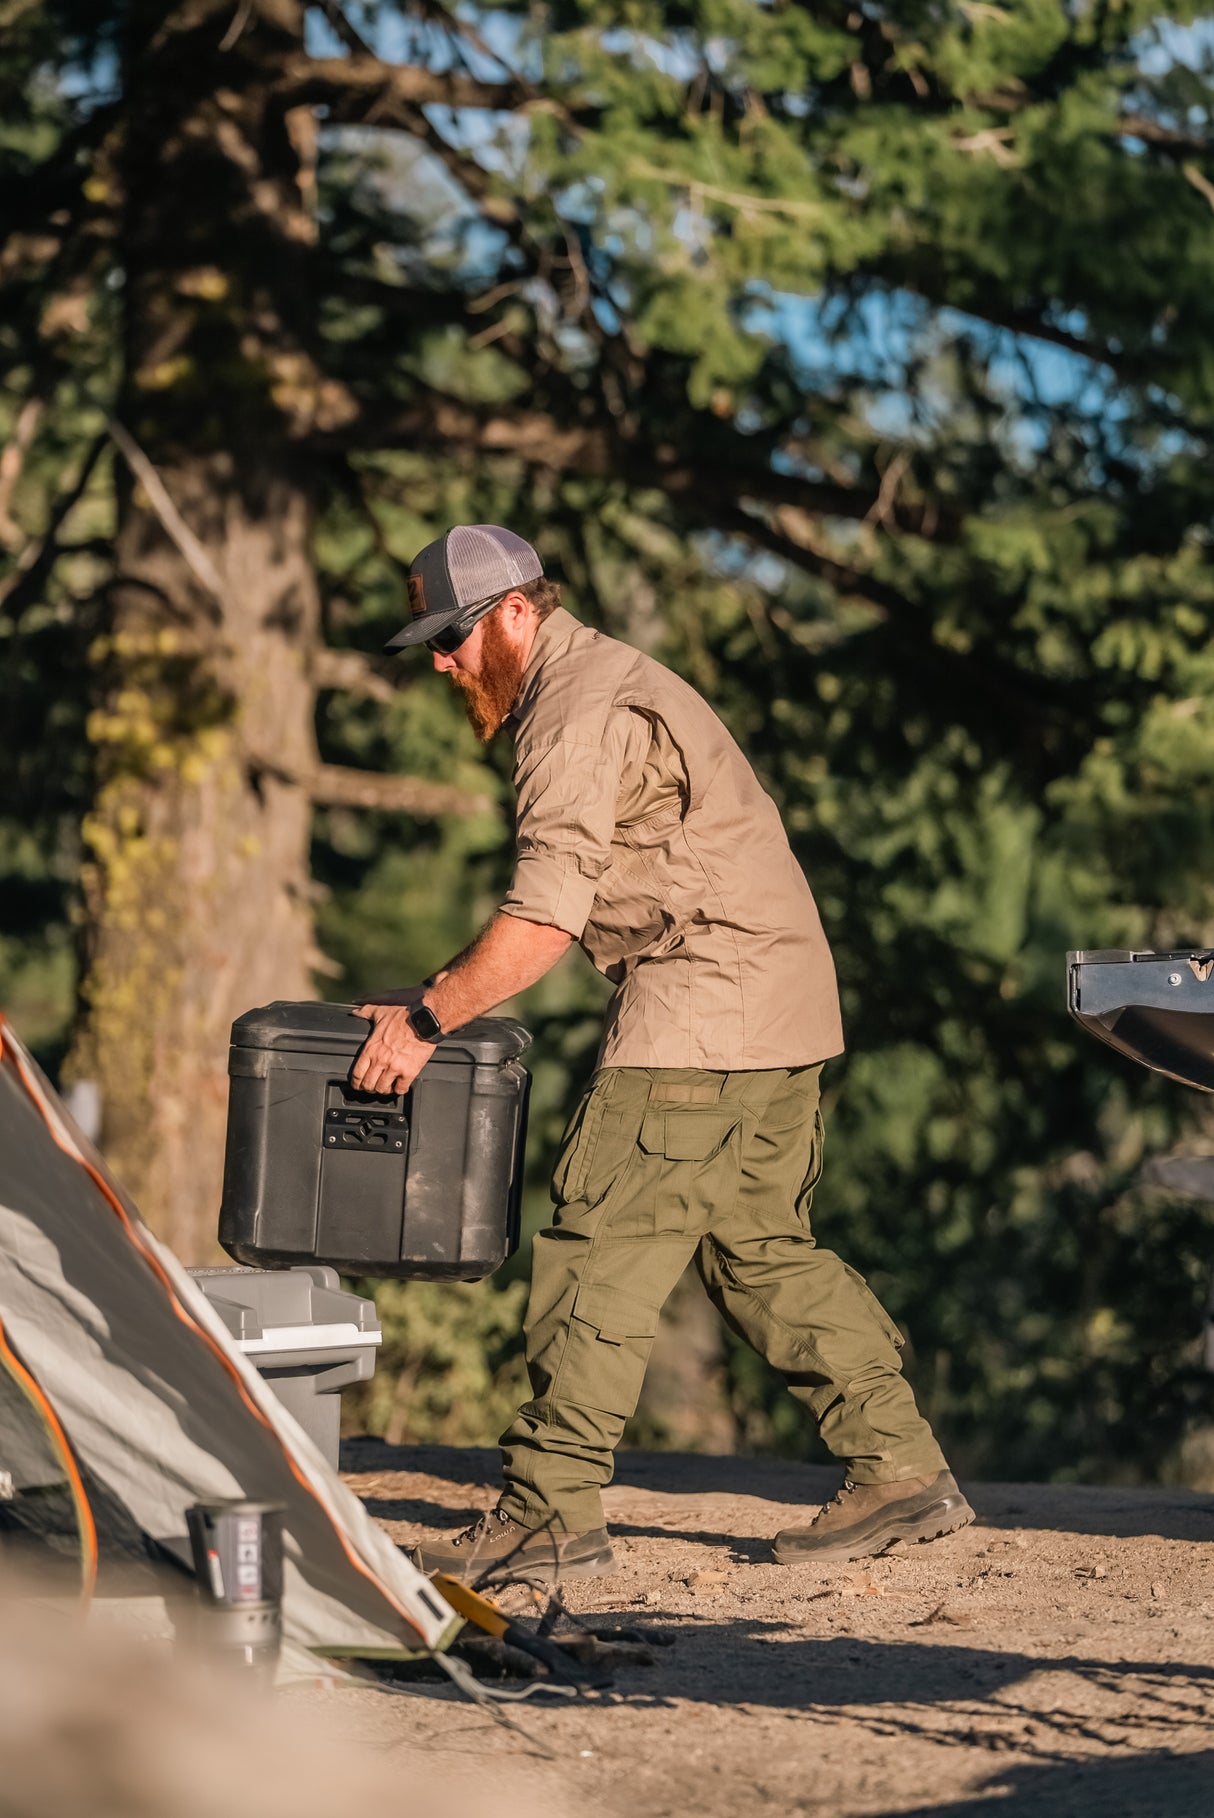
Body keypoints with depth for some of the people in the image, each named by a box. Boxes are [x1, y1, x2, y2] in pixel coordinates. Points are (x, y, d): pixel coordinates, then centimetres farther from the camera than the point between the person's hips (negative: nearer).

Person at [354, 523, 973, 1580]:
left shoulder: (585, 710, -14)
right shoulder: (594, 684, 20)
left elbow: (545, 920, -21)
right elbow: (567, 903, 21)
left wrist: (431, 1016, -16)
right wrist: (446, 990, 16)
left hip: (704, 1008, -11)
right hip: (779, 1010, 11)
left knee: (604, 1245, -9)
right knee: (759, 1248, 13)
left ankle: (551, 1515, -9)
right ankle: (901, 1472, 13)